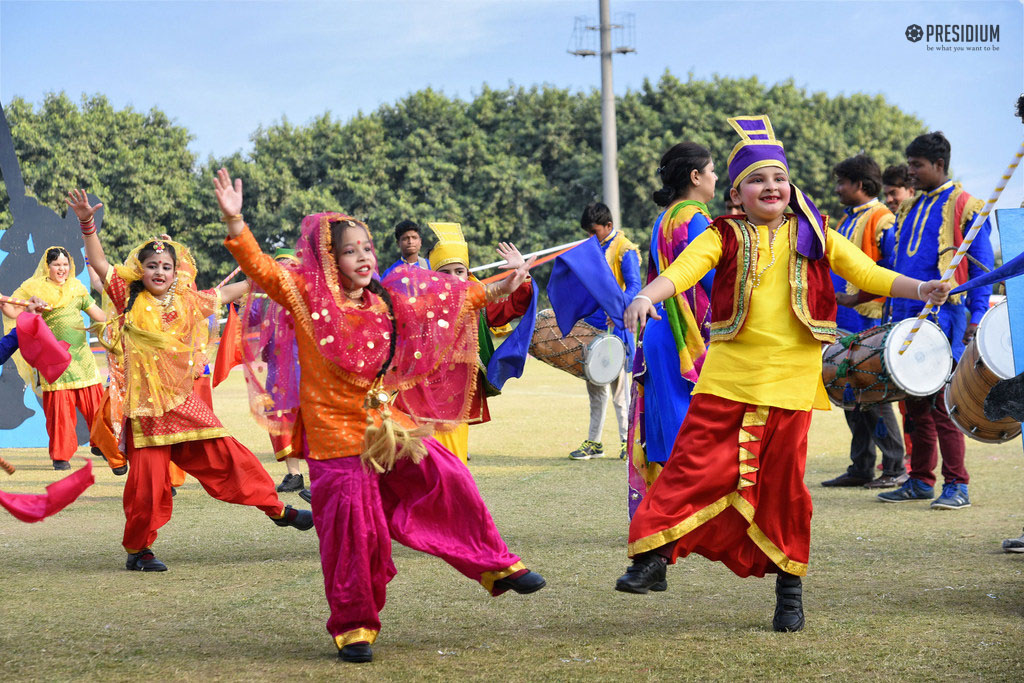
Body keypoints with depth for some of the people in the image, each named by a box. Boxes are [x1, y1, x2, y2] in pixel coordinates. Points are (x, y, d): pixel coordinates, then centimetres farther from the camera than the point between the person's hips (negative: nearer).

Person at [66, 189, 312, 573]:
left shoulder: (187, 304, 8)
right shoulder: (130, 301, -1)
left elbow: (224, 294, 22)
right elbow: (99, 264, -9)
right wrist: (87, 225, -21)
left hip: (184, 402, 3)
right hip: (145, 406, -3)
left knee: (225, 455, 4)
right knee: (147, 479, -4)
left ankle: (277, 509, 16)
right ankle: (138, 550, 11)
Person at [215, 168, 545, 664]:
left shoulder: (388, 302, 7)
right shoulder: (306, 295, -6)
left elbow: (452, 300, 20)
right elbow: (260, 268, -19)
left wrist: (498, 289, 23)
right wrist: (234, 222, -32)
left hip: (391, 426, 5)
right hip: (336, 433, -5)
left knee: (448, 481, 1)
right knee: (350, 524, -5)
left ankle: (495, 566, 20)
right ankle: (353, 626, 9)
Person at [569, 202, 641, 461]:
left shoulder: (624, 250, -7)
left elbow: (634, 287, -16)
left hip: (615, 326, -7)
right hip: (591, 325, 7)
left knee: (617, 382, -7)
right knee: (594, 384, 9)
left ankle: (627, 439, 0)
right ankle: (594, 442, 13)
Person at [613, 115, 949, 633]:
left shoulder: (814, 234, 8)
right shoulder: (725, 236, 4)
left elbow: (866, 273, 5)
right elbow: (684, 268, -12)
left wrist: (919, 289, -10)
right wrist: (646, 297, -31)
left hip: (790, 378, 1)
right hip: (727, 375, -1)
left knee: (782, 478, 5)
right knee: (694, 462, -5)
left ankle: (789, 581, 17)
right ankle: (653, 559, 1)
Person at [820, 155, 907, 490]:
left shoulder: (881, 220, -10)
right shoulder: (847, 220, 18)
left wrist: (857, 298, -21)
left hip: (870, 321, -9)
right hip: (845, 322, 9)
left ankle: (895, 468, 2)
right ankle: (861, 468, 14)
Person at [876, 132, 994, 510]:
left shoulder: (965, 206, -3)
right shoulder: (909, 209, 17)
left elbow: (981, 267, -6)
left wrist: (976, 318, -12)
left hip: (943, 319, -7)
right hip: (906, 317, 7)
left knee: (943, 402, -8)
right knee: (915, 402, 9)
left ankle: (956, 486, -4)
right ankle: (920, 481, 16)